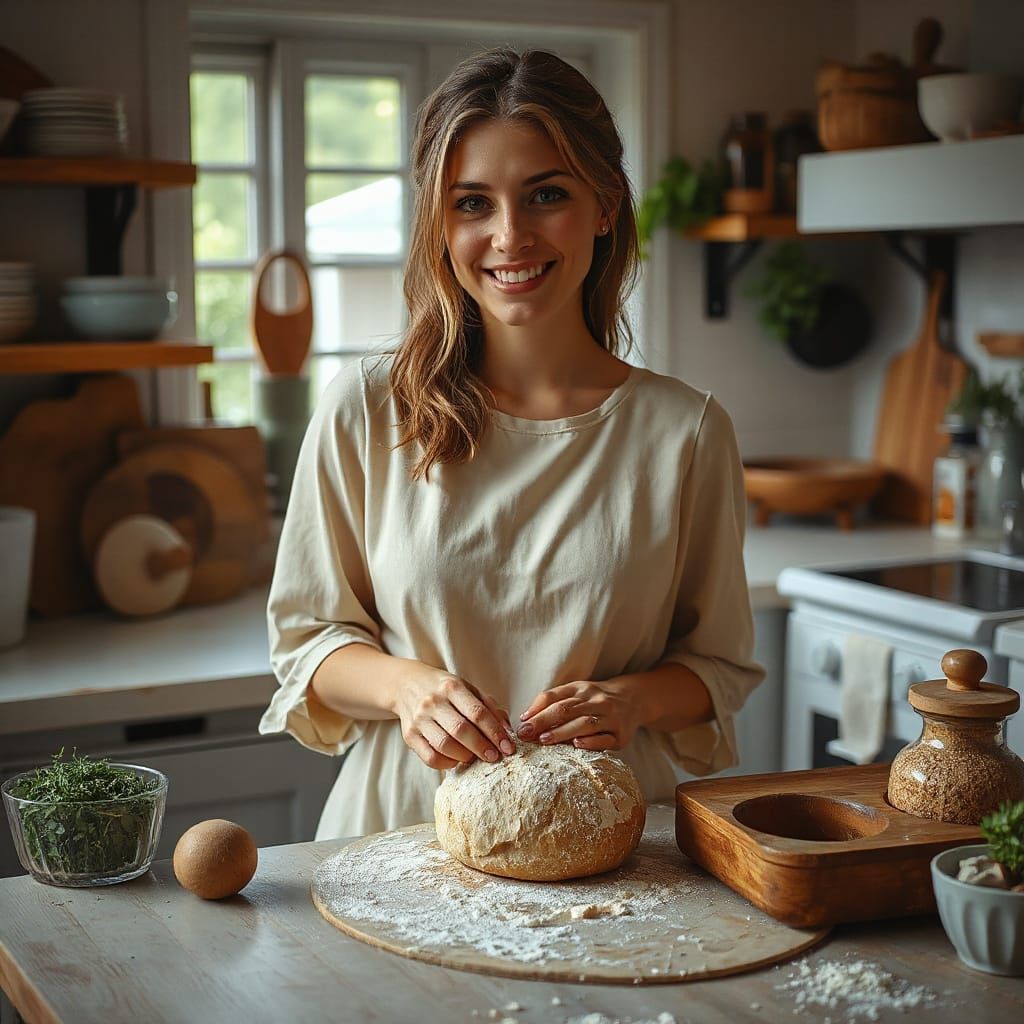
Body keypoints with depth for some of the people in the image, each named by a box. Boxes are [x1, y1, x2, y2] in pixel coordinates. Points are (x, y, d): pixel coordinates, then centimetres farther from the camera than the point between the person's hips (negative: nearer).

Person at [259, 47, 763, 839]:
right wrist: (404, 684, -11)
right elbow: (306, 636, 8)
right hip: (402, 824, 0)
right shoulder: (364, 411, 0)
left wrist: (632, 698, -10)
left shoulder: (685, 431, 1)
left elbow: (720, 664, 10)